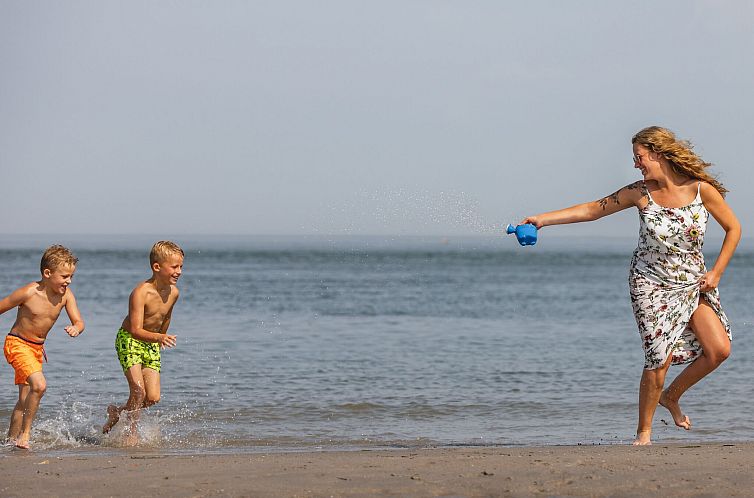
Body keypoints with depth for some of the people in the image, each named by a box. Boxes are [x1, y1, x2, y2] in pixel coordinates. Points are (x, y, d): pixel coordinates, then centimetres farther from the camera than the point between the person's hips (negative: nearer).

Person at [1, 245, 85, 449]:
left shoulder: (66, 295, -7)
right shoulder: (29, 292, -22)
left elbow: (79, 322, -8)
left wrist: (75, 329, -33)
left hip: (37, 348, 6)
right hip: (17, 344, -6)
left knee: (25, 400, 12)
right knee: (39, 385, -25)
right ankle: (25, 432, -14)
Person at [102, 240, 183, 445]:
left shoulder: (173, 292, -6)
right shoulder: (141, 293, -27)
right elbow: (136, 330, -33)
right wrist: (159, 337, -49)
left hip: (152, 345, 6)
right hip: (129, 341, -6)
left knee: (153, 397, -2)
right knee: (138, 391, -18)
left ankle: (117, 412, 25)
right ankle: (132, 432, 5)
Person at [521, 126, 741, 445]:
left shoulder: (702, 190, -11)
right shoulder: (641, 193, -8)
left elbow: (733, 229, 1)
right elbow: (592, 210, -2)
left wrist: (716, 272, -5)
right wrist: (544, 219, -8)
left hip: (693, 283, 2)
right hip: (651, 284, -1)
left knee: (719, 349, -11)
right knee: (659, 358, -12)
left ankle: (671, 396, 14)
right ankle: (644, 432, 5)